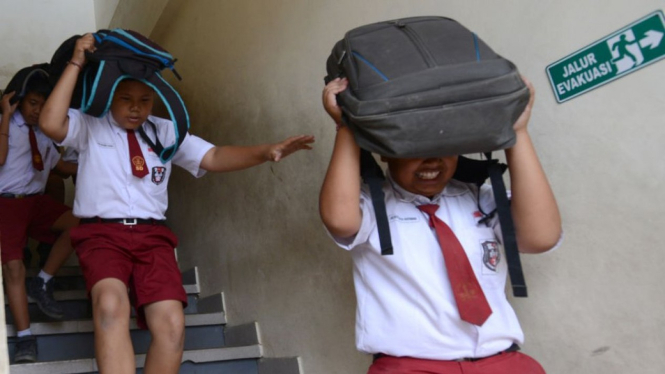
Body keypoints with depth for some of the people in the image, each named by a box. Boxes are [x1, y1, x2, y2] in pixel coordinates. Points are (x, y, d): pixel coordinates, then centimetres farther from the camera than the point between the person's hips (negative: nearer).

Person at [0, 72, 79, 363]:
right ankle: (25, 338, -16)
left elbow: (62, 166, 27)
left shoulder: (44, 135, 20)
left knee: (78, 222, -24)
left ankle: (43, 282, -11)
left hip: (37, 201, 5)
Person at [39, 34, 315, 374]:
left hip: (151, 235, 3)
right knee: (111, 304, -35)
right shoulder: (89, 125, 9)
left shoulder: (165, 131, 16)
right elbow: (51, 124, -11)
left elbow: (212, 158, 6)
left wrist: (265, 152, -10)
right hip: (102, 233, -2)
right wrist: (76, 64, -8)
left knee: (171, 324, -22)